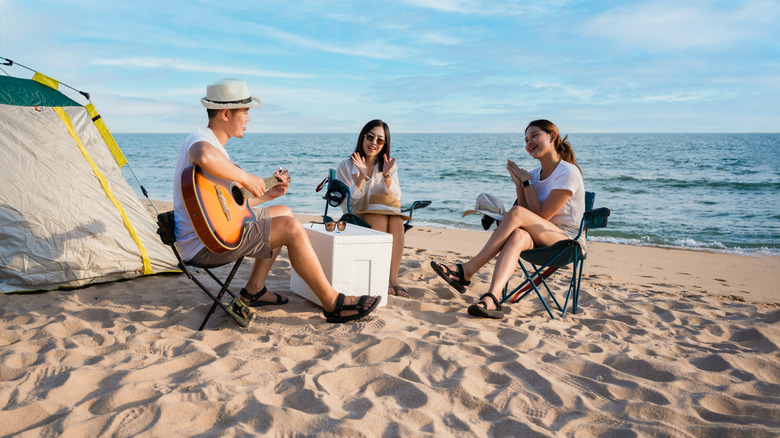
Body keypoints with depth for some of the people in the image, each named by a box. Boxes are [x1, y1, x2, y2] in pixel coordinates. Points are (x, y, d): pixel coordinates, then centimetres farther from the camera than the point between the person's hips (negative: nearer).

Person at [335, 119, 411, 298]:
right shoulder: (346, 166, -1)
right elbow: (345, 205, -10)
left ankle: (393, 278, -32)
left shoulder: (390, 166, 8)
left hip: (387, 219, 3)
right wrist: (361, 178, -21)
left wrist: (386, 176, -18)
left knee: (397, 221, -30)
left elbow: (396, 199, -3)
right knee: (380, 218, -32)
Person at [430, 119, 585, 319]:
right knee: (519, 235, -32)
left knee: (517, 213, -29)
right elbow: (531, 223, 4)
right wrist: (519, 185, -5)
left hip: (568, 240, -5)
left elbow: (541, 216, -15)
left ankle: (467, 270, -30)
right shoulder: (535, 174, 14)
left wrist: (527, 181, -10)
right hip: (541, 241, 6)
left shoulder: (568, 172, -9)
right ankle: (491, 299, -53)